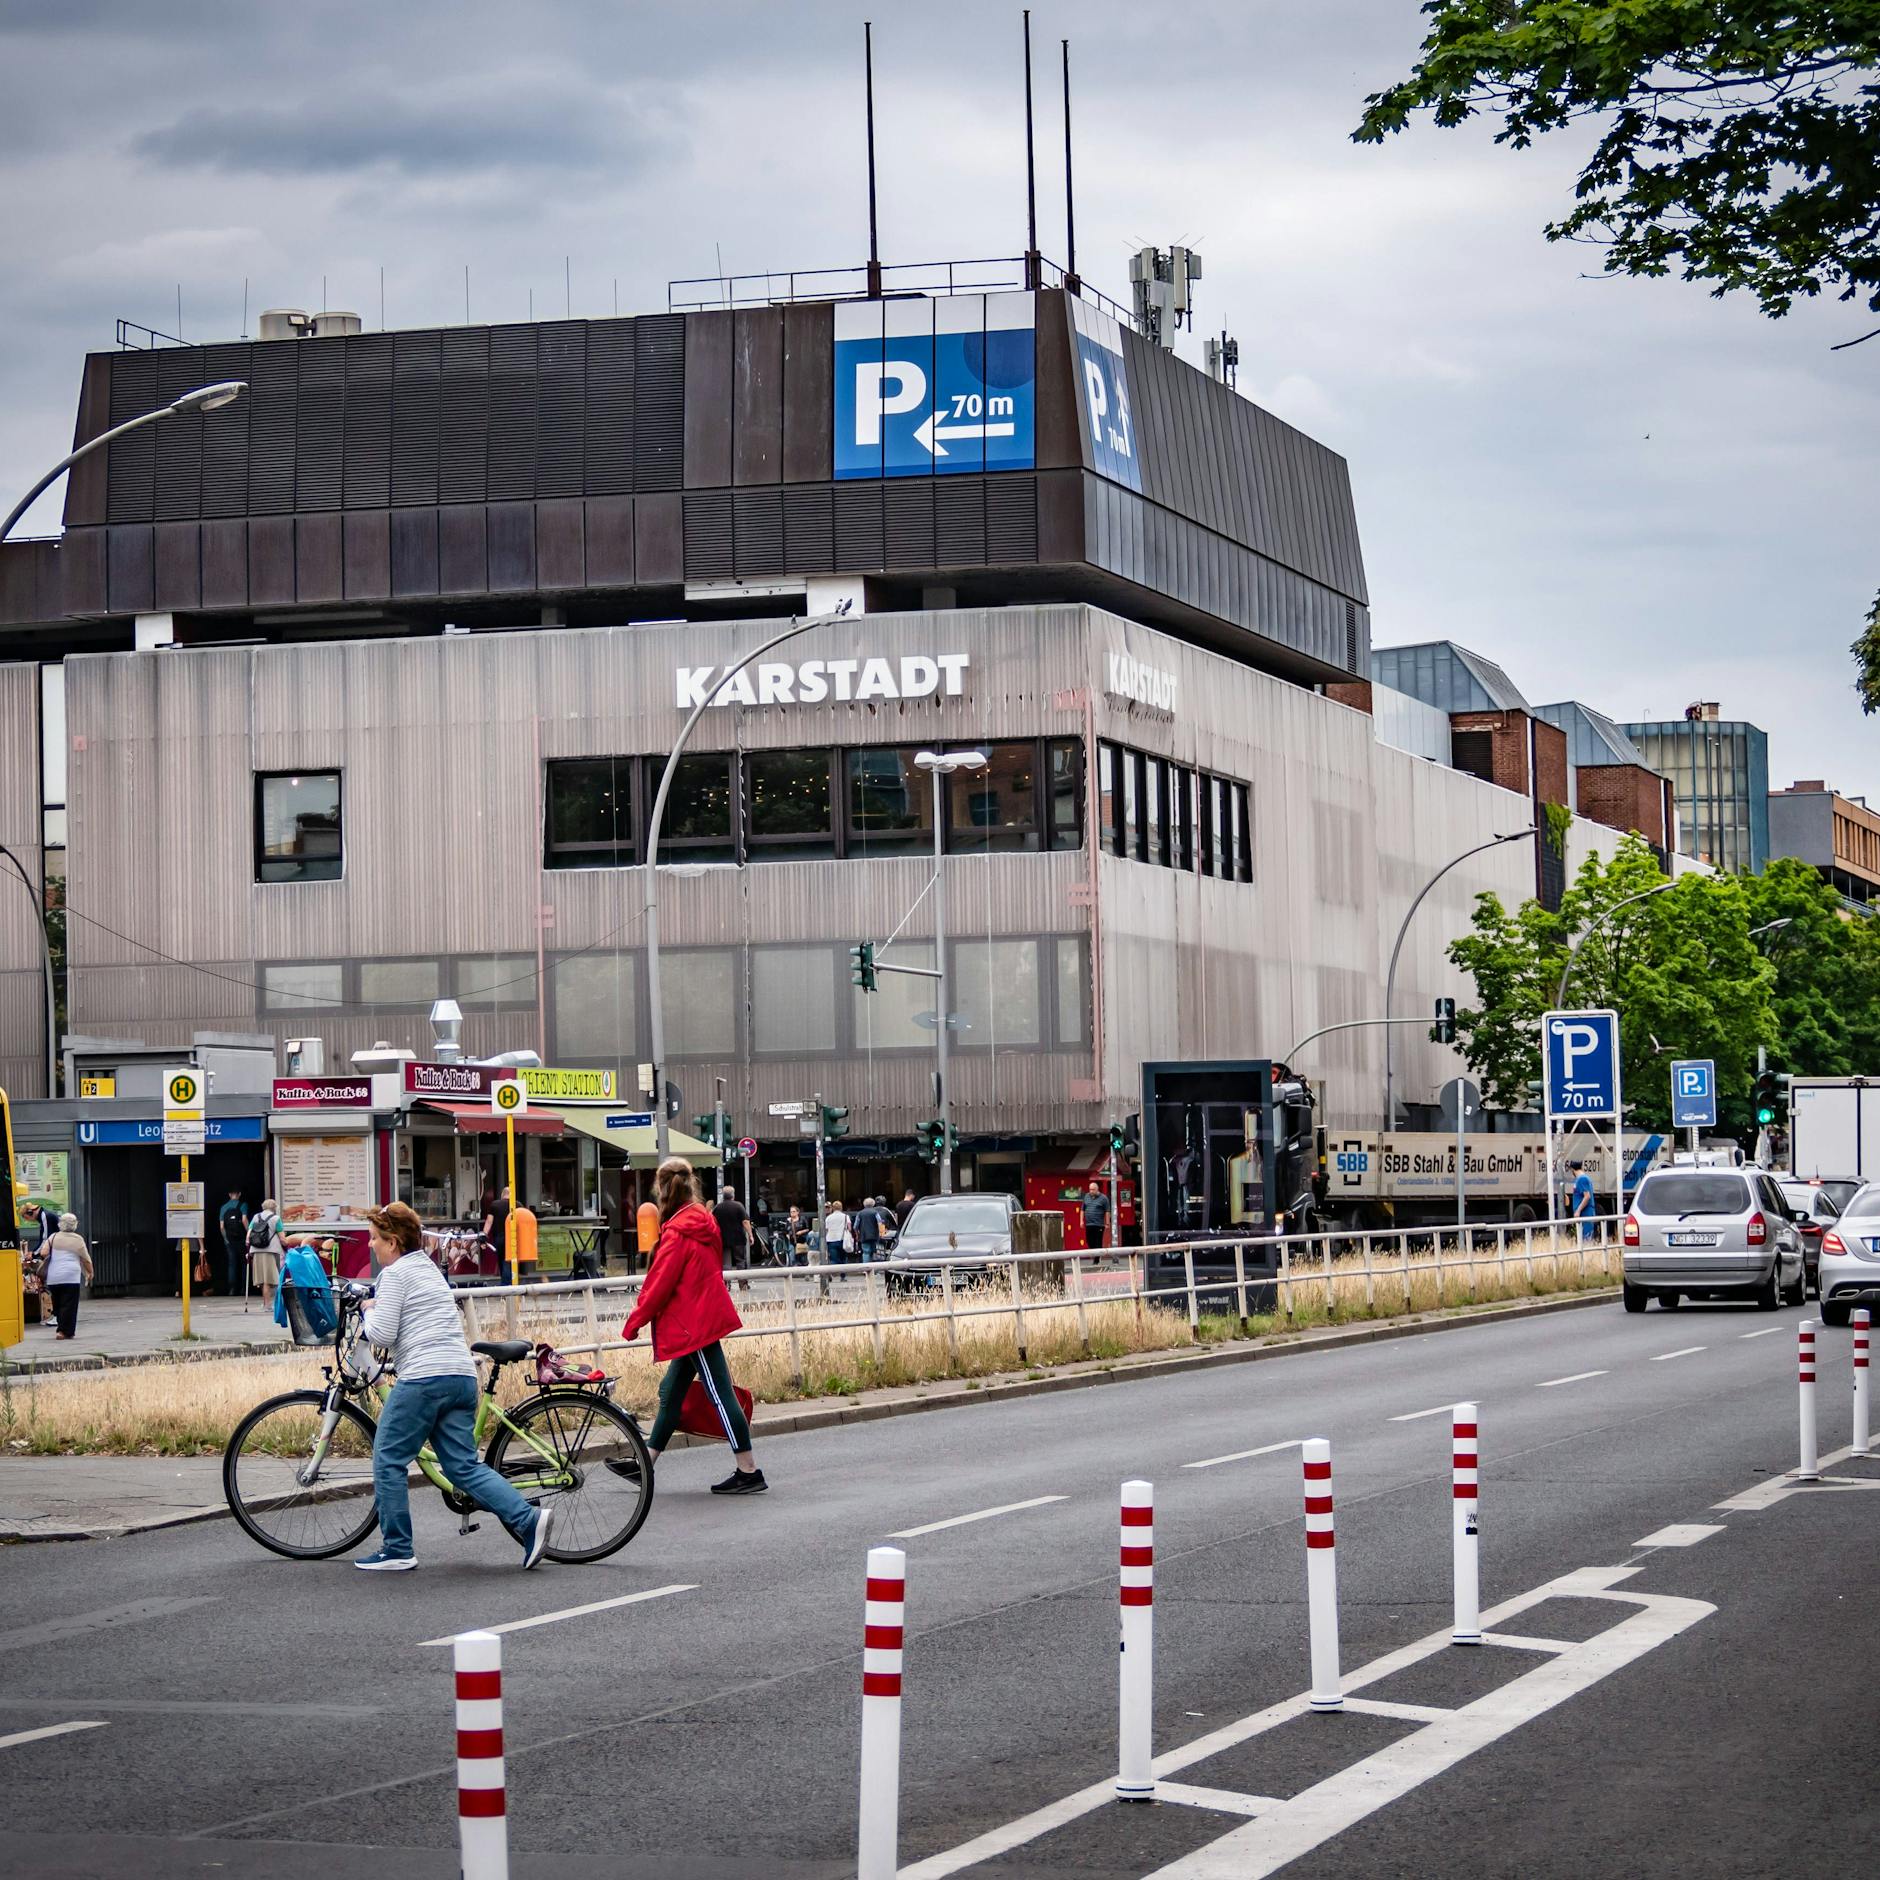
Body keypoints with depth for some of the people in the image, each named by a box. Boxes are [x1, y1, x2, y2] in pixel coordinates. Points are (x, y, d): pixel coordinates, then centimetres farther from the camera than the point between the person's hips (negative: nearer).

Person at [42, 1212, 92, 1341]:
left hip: (53, 1277, 3)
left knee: (57, 1304, 13)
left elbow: (44, 1253, 1)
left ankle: (62, 1328, 15)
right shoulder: (77, 1240, 1)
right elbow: (86, 1259, 5)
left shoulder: (53, 1237, 5)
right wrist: (90, 1273, 20)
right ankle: (65, 1331, -7)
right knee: (69, 1305, -1)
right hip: (71, 1277, -3)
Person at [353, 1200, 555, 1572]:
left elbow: (382, 1334, -10)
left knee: (388, 1461, 4)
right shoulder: (428, 1267, 24)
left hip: (424, 1377, -9)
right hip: (462, 1376, 9)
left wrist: (369, 1311, 9)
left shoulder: (394, 1274, -4)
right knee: (463, 1467, 6)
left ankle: (396, 1551, 6)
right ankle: (529, 1519, -9)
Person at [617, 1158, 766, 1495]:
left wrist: (634, 1323, -5)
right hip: (704, 1317, 10)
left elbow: (661, 1283, -16)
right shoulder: (702, 1221, 9)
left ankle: (749, 1472, -4)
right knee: (671, 1393, 16)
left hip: (693, 1324, -10)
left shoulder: (678, 1233, -17)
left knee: (720, 1395, -6)